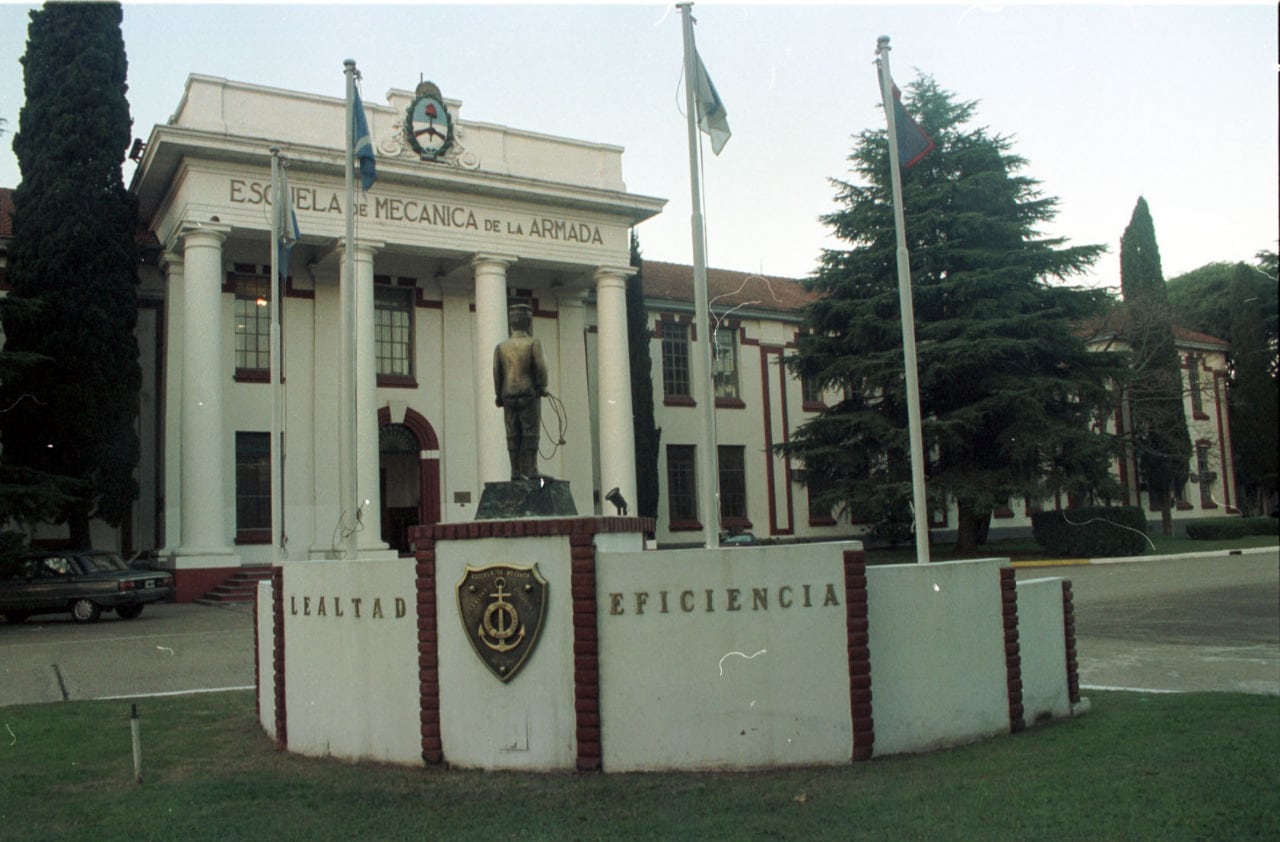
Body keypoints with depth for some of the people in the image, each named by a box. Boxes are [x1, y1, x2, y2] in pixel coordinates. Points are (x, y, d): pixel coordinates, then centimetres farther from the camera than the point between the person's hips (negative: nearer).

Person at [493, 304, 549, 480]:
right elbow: (540, 367, -13)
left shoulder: (501, 346, 6)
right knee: (530, 434, -2)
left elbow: (497, 372, 2)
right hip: (529, 395, -4)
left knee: (513, 436, 4)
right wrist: (542, 387, 1)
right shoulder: (533, 343, -5)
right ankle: (528, 471, -7)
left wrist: (499, 395, 9)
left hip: (509, 396, 4)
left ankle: (516, 472, 2)